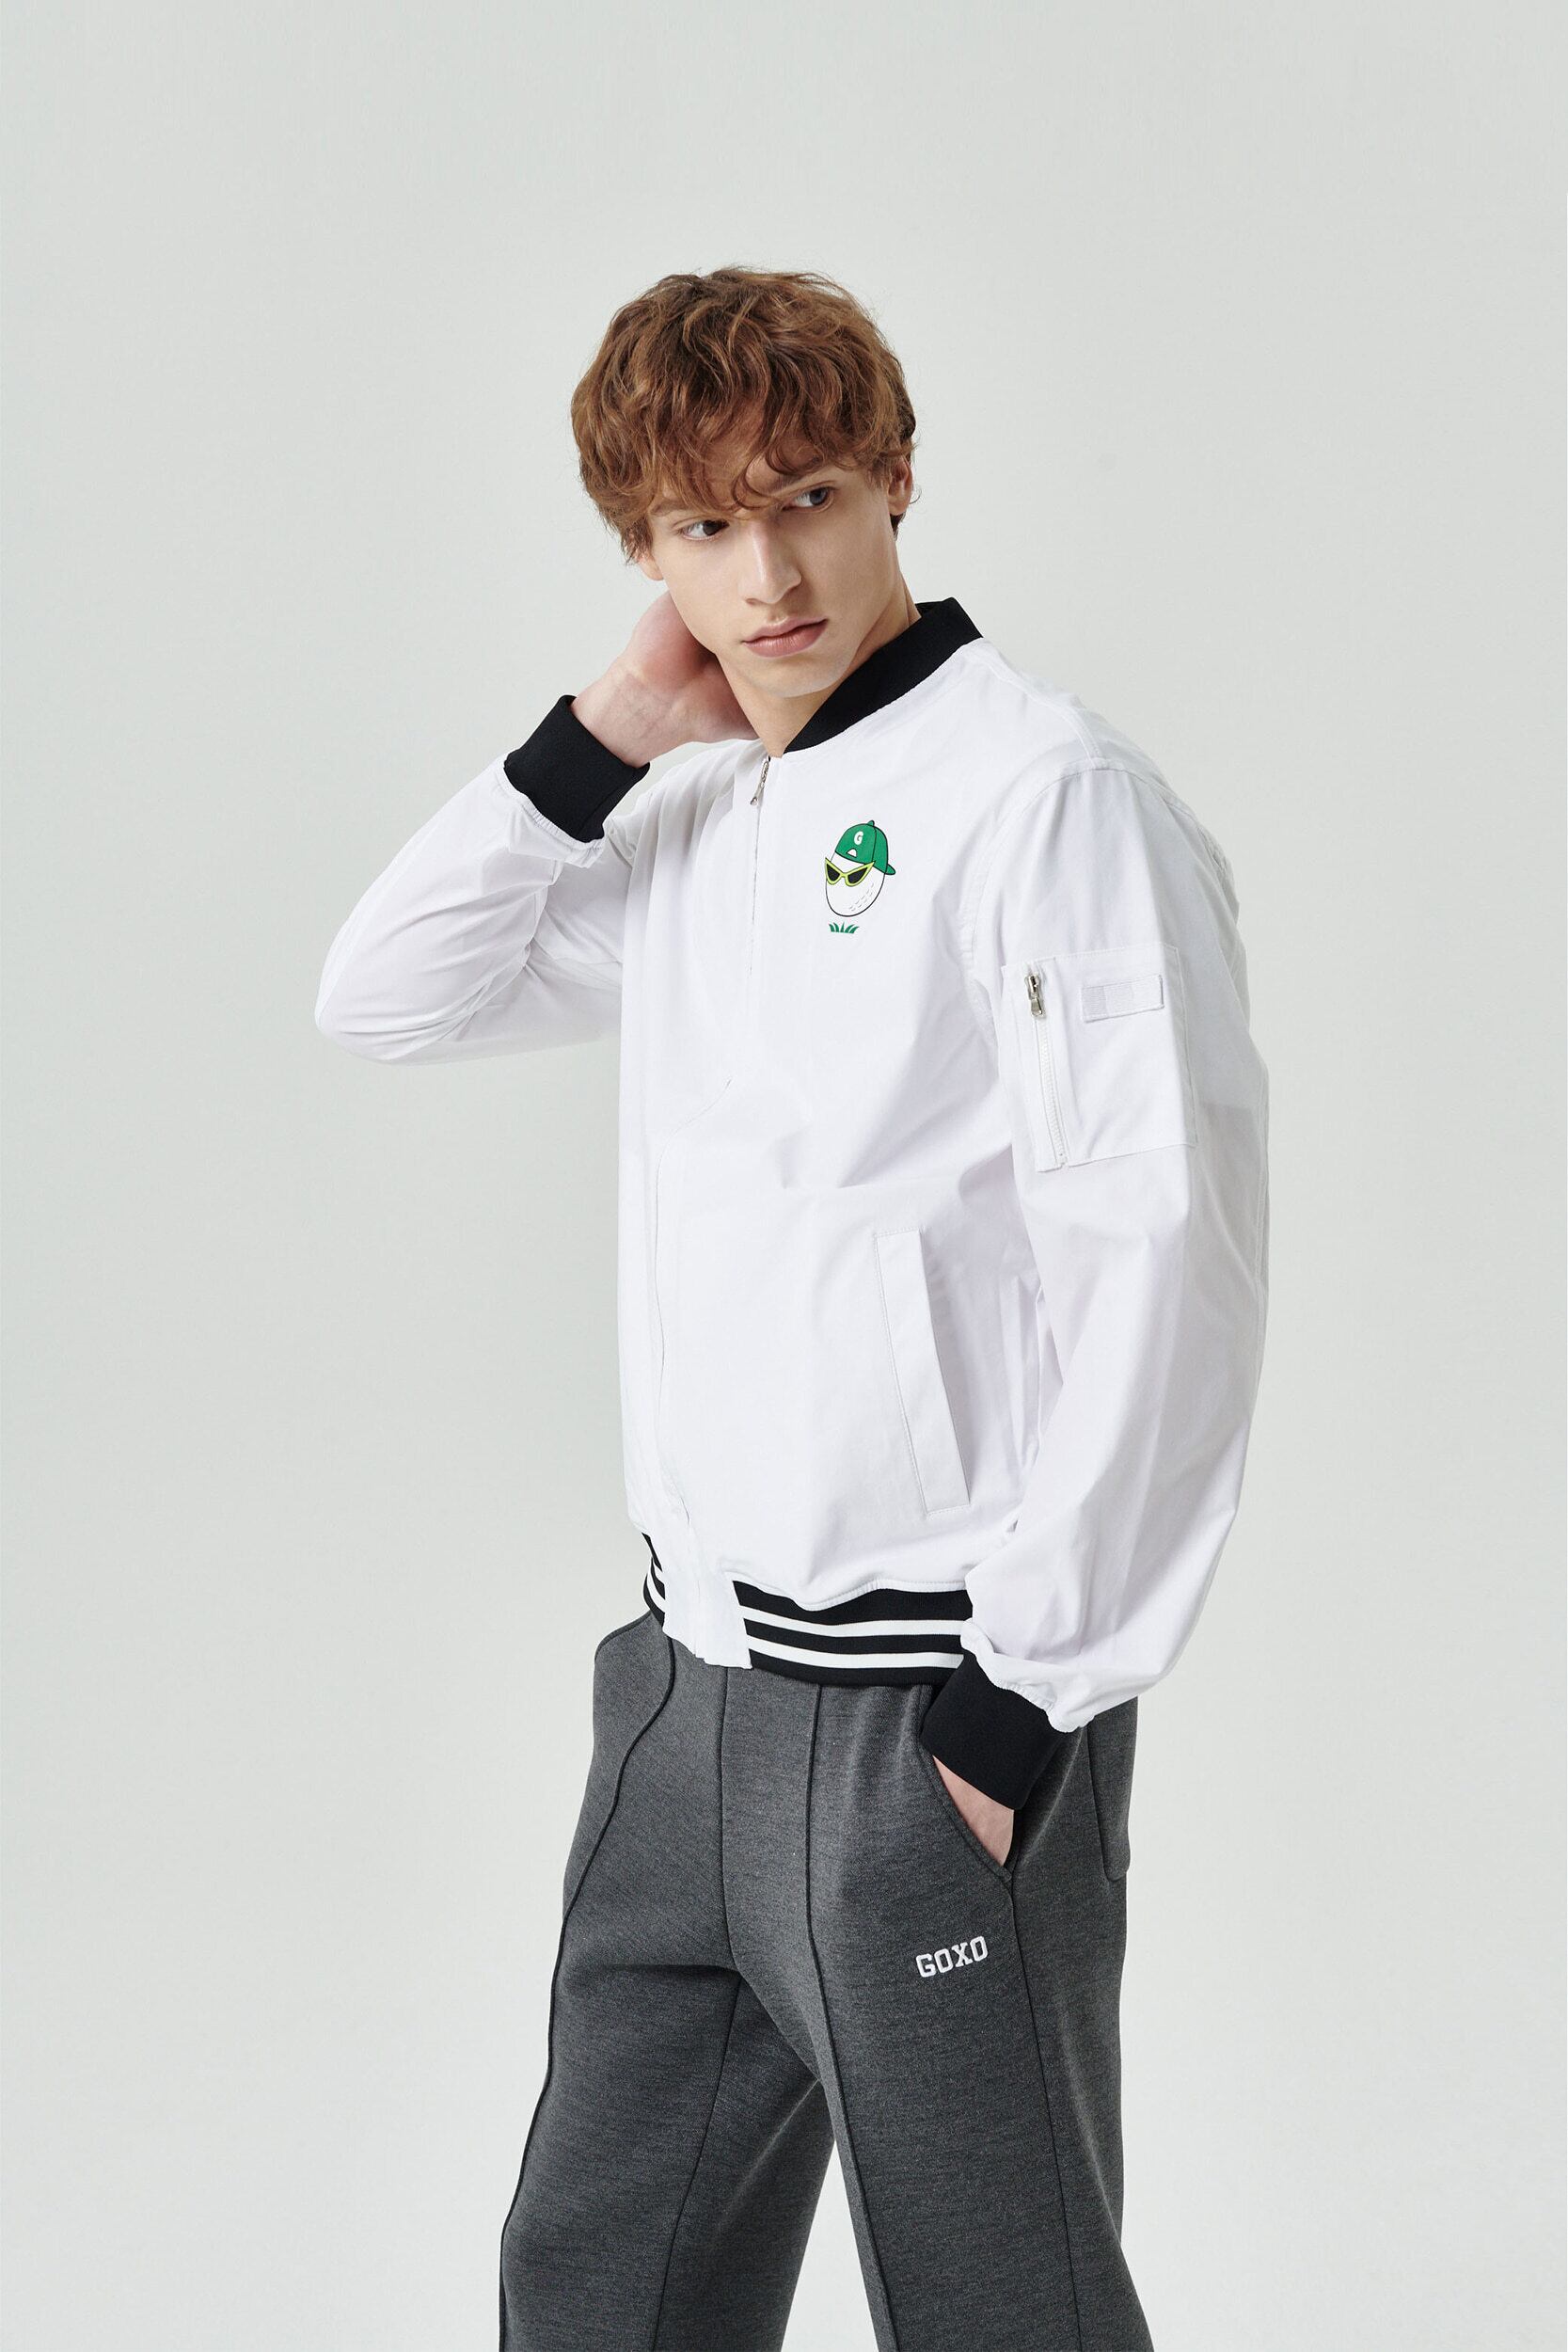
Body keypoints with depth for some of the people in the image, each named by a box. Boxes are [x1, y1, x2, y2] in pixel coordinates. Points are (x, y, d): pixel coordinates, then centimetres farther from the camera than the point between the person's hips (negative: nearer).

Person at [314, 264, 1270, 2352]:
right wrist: (603, 742, 2)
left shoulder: (1051, 797, -12)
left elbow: (1170, 1267, -18)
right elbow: (388, 1000, 14)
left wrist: (1026, 1704, -18)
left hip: (935, 1709, -8)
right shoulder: (699, 822, 13)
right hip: (694, 1689, 8)